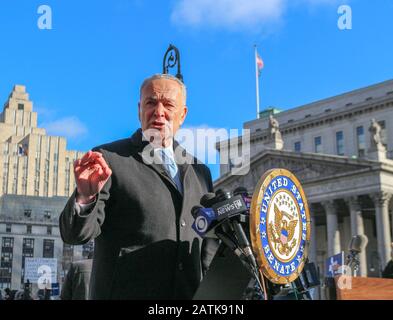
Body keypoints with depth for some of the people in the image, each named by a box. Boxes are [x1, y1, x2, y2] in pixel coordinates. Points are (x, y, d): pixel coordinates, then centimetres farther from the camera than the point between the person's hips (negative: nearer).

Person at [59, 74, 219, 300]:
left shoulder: (200, 172, 12)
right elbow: (75, 234, -9)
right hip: (125, 291, -4)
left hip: (191, 294, 4)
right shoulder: (108, 159, -3)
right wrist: (85, 197, -27)